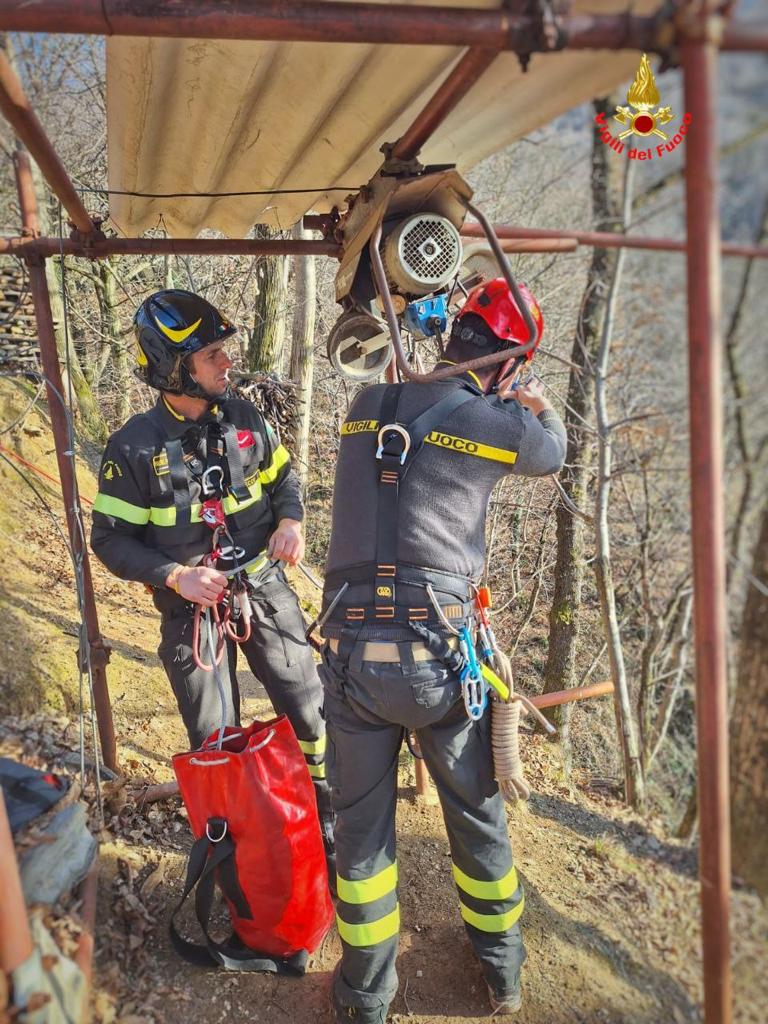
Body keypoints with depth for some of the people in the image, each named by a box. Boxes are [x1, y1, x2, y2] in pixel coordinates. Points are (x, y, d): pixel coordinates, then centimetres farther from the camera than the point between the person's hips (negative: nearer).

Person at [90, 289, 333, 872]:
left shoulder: (244, 418, -4)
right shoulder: (135, 447, -14)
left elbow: (284, 475, 11)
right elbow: (112, 540, -7)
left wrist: (291, 520, -9)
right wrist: (175, 576, -20)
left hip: (265, 588, 3)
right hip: (193, 605, -2)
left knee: (309, 708, 11)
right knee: (216, 741, 10)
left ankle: (323, 810, 37)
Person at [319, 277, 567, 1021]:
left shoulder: (364, 406, 6)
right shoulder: (495, 421, -5)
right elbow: (551, 452, 17)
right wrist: (536, 403, 32)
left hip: (351, 656, 3)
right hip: (439, 659, -2)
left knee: (362, 827, 19)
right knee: (477, 814, 22)